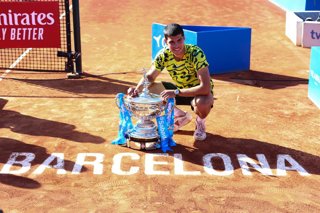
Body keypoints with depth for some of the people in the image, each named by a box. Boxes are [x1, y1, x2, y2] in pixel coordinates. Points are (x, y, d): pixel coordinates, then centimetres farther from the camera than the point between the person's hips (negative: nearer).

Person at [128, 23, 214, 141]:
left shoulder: (196, 54, -31)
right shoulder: (163, 55, -16)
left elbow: (205, 87, -37)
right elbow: (150, 77, -3)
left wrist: (176, 92, -40)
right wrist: (137, 89, -25)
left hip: (199, 91, -5)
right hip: (179, 88, 5)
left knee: (202, 103, -40)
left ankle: (200, 123, 1)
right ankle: (182, 117, 10)